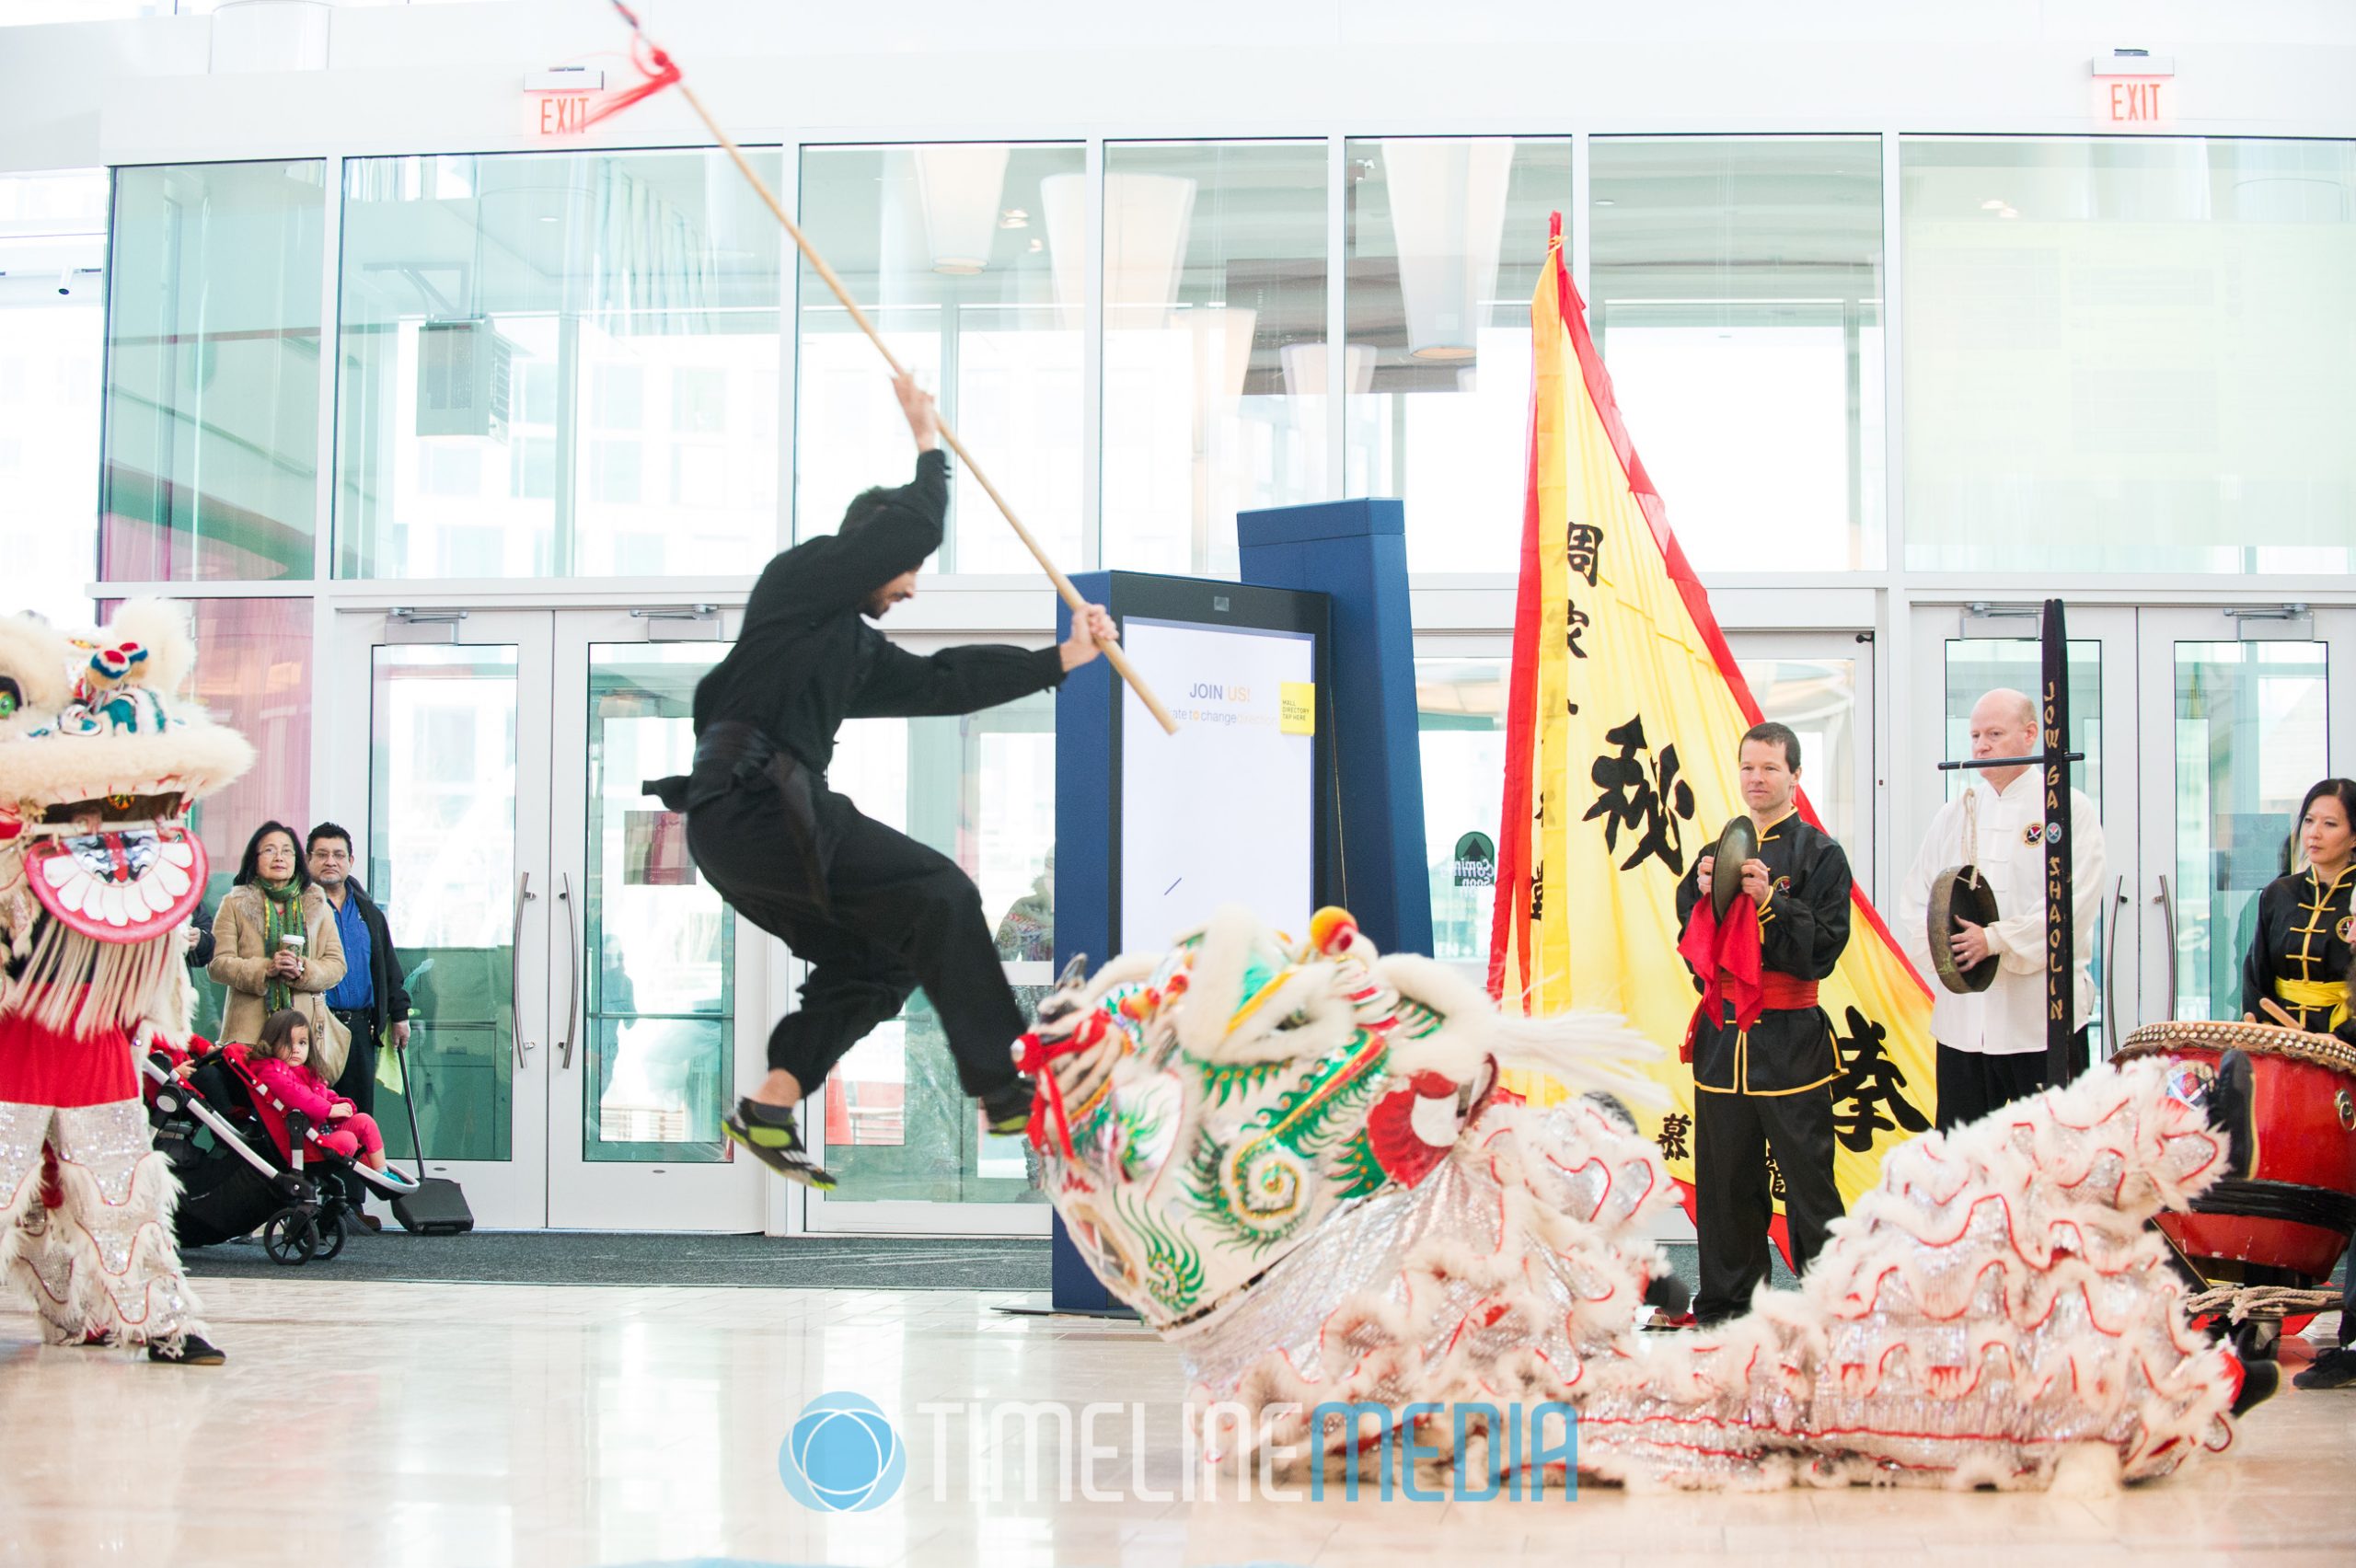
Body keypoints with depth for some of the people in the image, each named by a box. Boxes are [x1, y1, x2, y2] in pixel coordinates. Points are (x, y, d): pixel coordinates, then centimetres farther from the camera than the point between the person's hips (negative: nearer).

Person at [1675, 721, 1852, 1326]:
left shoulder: (1819, 854, 0)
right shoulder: (1719, 851, 14)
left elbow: (1824, 946, -9)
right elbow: (1690, 945, 12)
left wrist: (1768, 900, -19)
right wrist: (1704, 895, -6)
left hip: (1790, 1040, -4)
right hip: (1721, 1034, 4)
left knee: (1806, 1174, -4)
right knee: (1725, 1177, 8)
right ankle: (1726, 1304, 16)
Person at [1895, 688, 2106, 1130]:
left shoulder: (2068, 809, -2)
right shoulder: (1956, 813, 14)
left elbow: (2073, 904, -13)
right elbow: (1914, 897, 11)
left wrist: (1995, 940, -17)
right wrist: (1939, 945, -9)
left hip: (2042, 1017, -5)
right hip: (1961, 1018, 5)